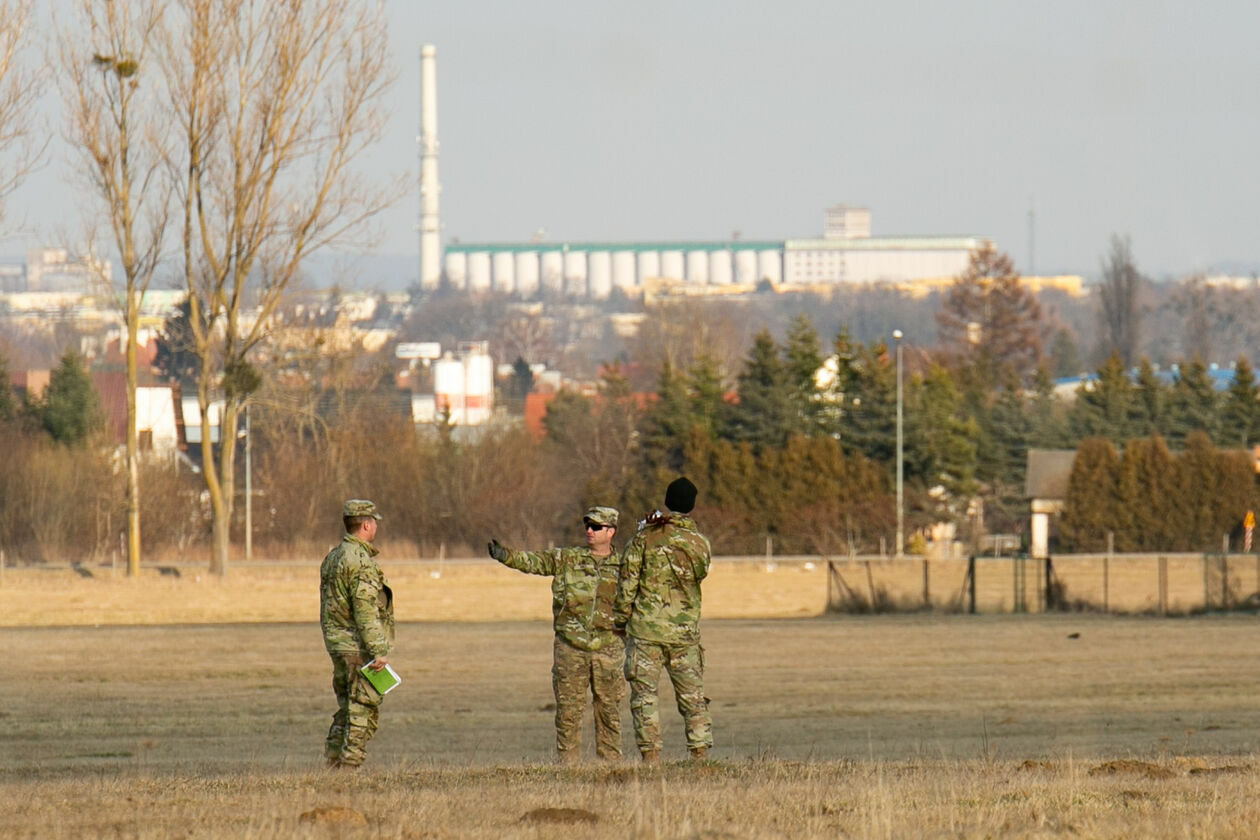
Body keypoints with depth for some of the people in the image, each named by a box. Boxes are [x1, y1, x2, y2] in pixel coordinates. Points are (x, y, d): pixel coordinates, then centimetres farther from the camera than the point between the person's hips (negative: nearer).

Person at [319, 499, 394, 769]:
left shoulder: (332, 558, 14)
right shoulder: (361, 561, -16)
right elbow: (365, 611, -21)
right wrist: (378, 652, -21)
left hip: (337, 644, 9)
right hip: (358, 646, -9)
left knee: (347, 708, 15)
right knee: (363, 709, -5)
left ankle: (333, 763, 13)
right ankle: (349, 765, -7)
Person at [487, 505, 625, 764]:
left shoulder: (623, 566, 7)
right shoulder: (566, 559, 6)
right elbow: (533, 562, -6)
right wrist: (506, 555, -22)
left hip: (608, 648, 0)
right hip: (570, 646, 0)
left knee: (609, 711, 4)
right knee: (568, 711, 0)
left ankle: (610, 762, 10)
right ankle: (567, 764, 5)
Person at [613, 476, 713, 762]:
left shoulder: (646, 538, -5)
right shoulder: (700, 543, 1)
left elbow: (628, 581, -6)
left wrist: (620, 619, 6)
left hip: (646, 629, -2)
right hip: (685, 630, 2)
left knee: (645, 696, 1)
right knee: (693, 698, 8)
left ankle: (650, 756, -5)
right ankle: (700, 753, 5)